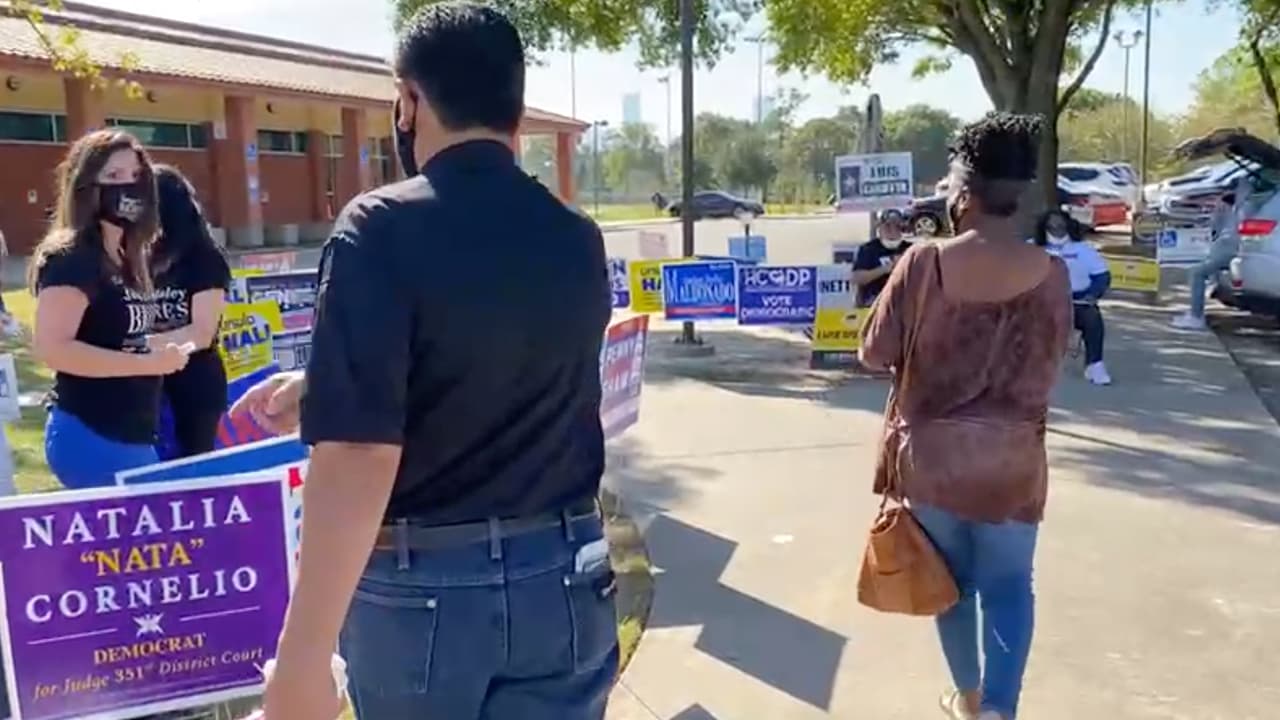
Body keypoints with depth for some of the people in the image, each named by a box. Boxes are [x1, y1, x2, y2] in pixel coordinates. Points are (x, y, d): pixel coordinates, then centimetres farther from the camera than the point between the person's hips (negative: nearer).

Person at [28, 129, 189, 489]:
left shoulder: (125, 259, 13)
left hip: (132, 437, 9)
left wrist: (160, 355, 7)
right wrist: (148, 363, -22)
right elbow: (51, 348, -24)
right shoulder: (71, 258, -14)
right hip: (90, 439, -9)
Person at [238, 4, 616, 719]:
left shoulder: (382, 229, -16)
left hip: (422, 588, -3)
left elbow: (359, 458, -23)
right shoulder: (579, 241, 1)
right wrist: (321, 385, 21)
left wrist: (301, 660, -19)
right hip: (562, 580, 4)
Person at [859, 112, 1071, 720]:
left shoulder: (924, 264, -14)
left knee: (953, 578, 18)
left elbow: (874, 353, -8)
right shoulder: (1050, 273, -8)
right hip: (1010, 455, 0)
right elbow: (1051, 359, 6)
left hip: (930, 450, 0)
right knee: (1008, 583, 15)